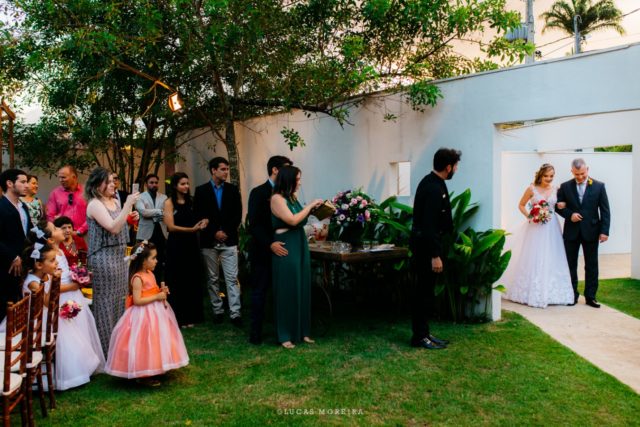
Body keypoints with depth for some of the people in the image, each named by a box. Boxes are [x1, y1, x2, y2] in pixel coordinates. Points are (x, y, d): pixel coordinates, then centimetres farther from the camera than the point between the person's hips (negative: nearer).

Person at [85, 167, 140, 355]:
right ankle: (106, 345, 10)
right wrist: (128, 205, -25)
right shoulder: (95, 204, -12)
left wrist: (130, 218, 4)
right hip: (104, 258, -8)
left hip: (119, 255, 8)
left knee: (118, 299, 12)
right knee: (106, 301, 0)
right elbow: (113, 228, -24)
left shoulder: (114, 202, 11)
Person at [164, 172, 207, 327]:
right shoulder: (169, 203, -5)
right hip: (176, 246, -5)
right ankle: (179, 318, 13)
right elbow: (171, 227, -12)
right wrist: (192, 229, -17)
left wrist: (202, 223, -3)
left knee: (192, 281, 9)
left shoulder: (190, 202, 11)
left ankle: (191, 316, 19)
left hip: (191, 244, 5)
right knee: (178, 282, 3)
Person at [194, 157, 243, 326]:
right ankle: (218, 311, 17)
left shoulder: (233, 189, 6)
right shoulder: (201, 190, 3)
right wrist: (214, 233, -8)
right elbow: (199, 216, -1)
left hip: (229, 240, 0)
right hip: (209, 241, 0)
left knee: (232, 278, -3)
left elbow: (238, 214, 4)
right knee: (212, 279, 7)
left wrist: (226, 232, -6)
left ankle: (235, 313, -2)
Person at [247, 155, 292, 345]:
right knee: (259, 292, 4)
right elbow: (254, 224, -14)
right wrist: (270, 244, -23)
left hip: (281, 250, 5)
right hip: (263, 251, -5)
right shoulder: (258, 192, -7)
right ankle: (256, 332, 14)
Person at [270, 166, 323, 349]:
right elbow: (292, 220, -18)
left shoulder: (292, 197, 13)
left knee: (302, 288, 11)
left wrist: (312, 210, 2)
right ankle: (285, 335, 10)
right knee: (288, 290, -1)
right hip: (286, 247, -8)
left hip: (300, 244, 8)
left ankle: (301, 331, 21)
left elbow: (300, 220, 13)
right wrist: (310, 205, -10)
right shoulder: (277, 198, -11)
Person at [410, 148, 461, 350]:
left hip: (425, 244, 10)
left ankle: (423, 332, 24)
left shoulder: (431, 182, 10)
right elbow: (429, 225, -25)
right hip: (426, 246, -10)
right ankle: (420, 336, 9)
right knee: (424, 292, -1)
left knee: (425, 291, 15)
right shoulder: (434, 189, -22)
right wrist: (435, 255, -25)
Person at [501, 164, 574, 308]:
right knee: (533, 259, 1)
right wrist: (529, 216, -10)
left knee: (551, 260, 7)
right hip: (535, 228, -3)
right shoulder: (532, 189, -3)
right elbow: (521, 205, 4)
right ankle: (532, 293, 12)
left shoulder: (556, 189, 5)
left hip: (551, 228, 3)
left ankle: (551, 292, 20)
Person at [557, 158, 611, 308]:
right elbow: (558, 206, 6)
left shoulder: (599, 186, 0)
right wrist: (570, 214, -14)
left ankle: (590, 296, 14)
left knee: (591, 266, 5)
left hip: (591, 232, -1)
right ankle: (572, 295, 17)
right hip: (571, 232, 1)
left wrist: (604, 231, -8)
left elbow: (605, 210, -1)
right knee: (571, 265, 7)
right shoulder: (565, 187, 1)